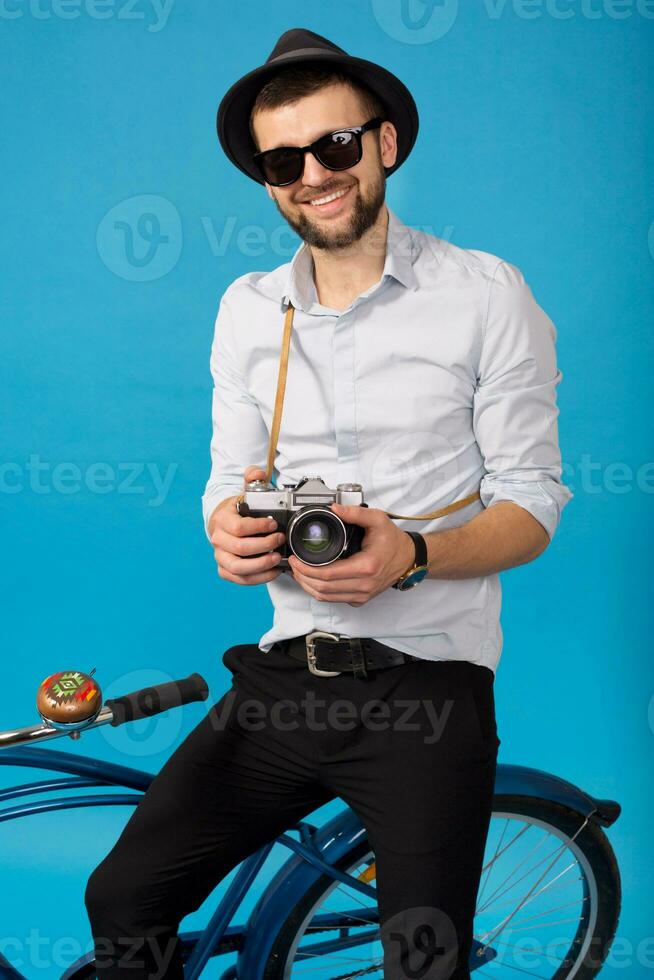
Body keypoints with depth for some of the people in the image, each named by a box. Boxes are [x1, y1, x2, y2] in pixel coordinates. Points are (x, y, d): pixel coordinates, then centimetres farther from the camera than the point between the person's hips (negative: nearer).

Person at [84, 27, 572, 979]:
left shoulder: (485, 293, -4)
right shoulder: (247, 309, 10)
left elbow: (532, 504, -4)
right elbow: (231, 479, 13)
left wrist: (411, 555, -22)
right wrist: (229, 531, -11)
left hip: (428, 682, -3)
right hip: (286, 675, 4)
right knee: (122, 900, 1)